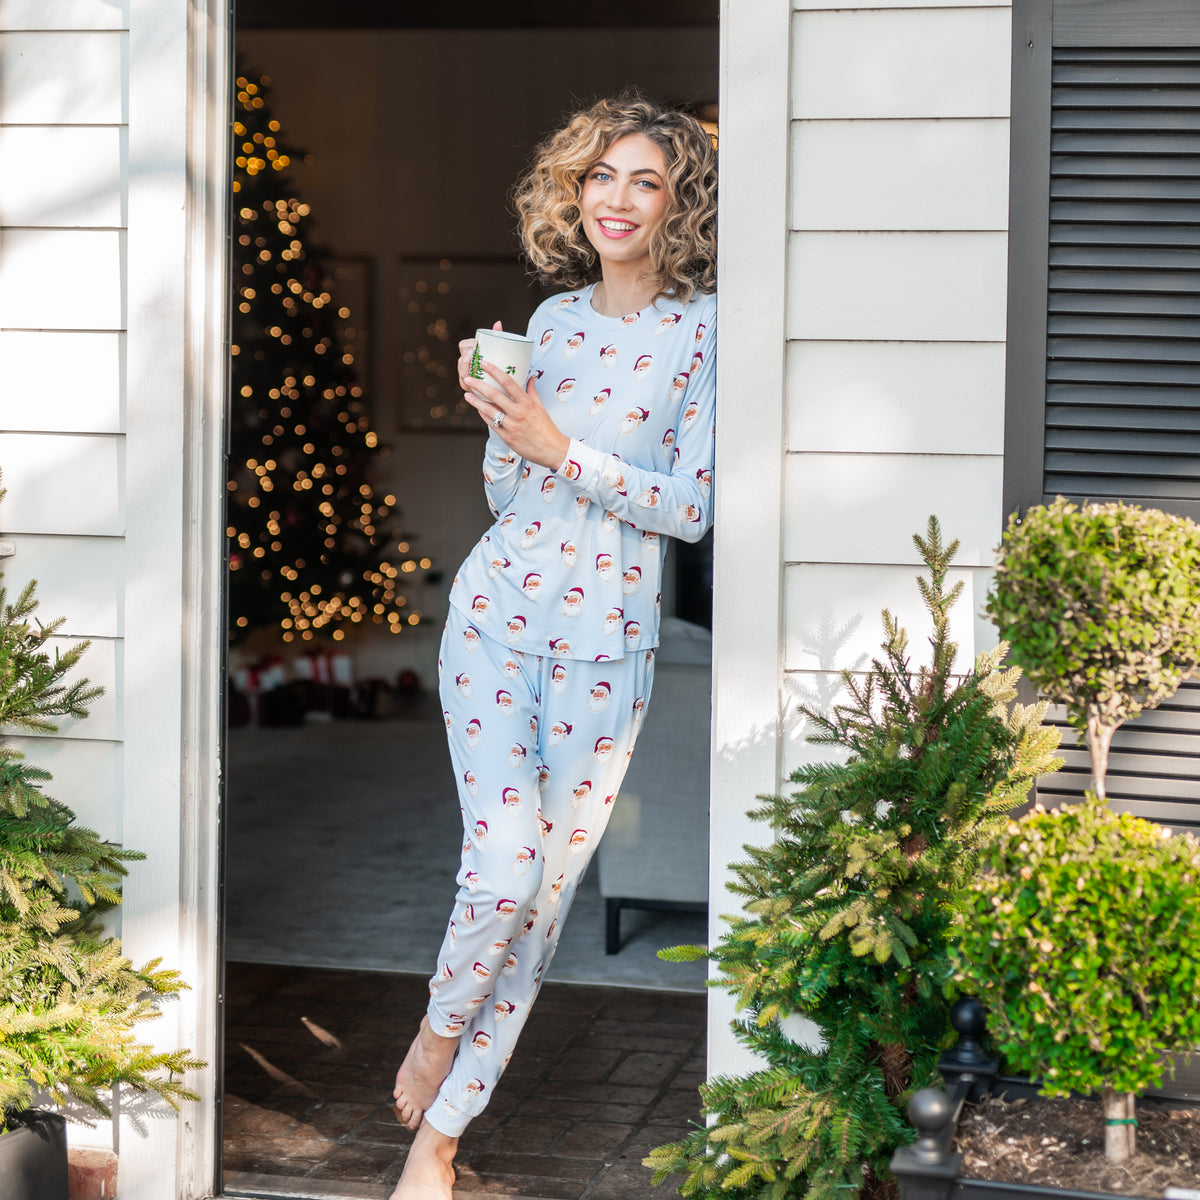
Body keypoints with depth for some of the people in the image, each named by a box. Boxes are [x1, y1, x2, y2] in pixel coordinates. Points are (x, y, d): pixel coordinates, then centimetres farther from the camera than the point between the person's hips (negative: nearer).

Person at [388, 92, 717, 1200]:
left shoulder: (705, 329, -5)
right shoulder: (555, 317, 9)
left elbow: (693, 505, -11)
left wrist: (560, 448, -16)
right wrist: (493, 413, -5)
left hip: (606, 642, -2)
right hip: (496, 612, 2)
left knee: (546, 887, 2)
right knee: (503, 865, -11)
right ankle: (440, 1026, 20)